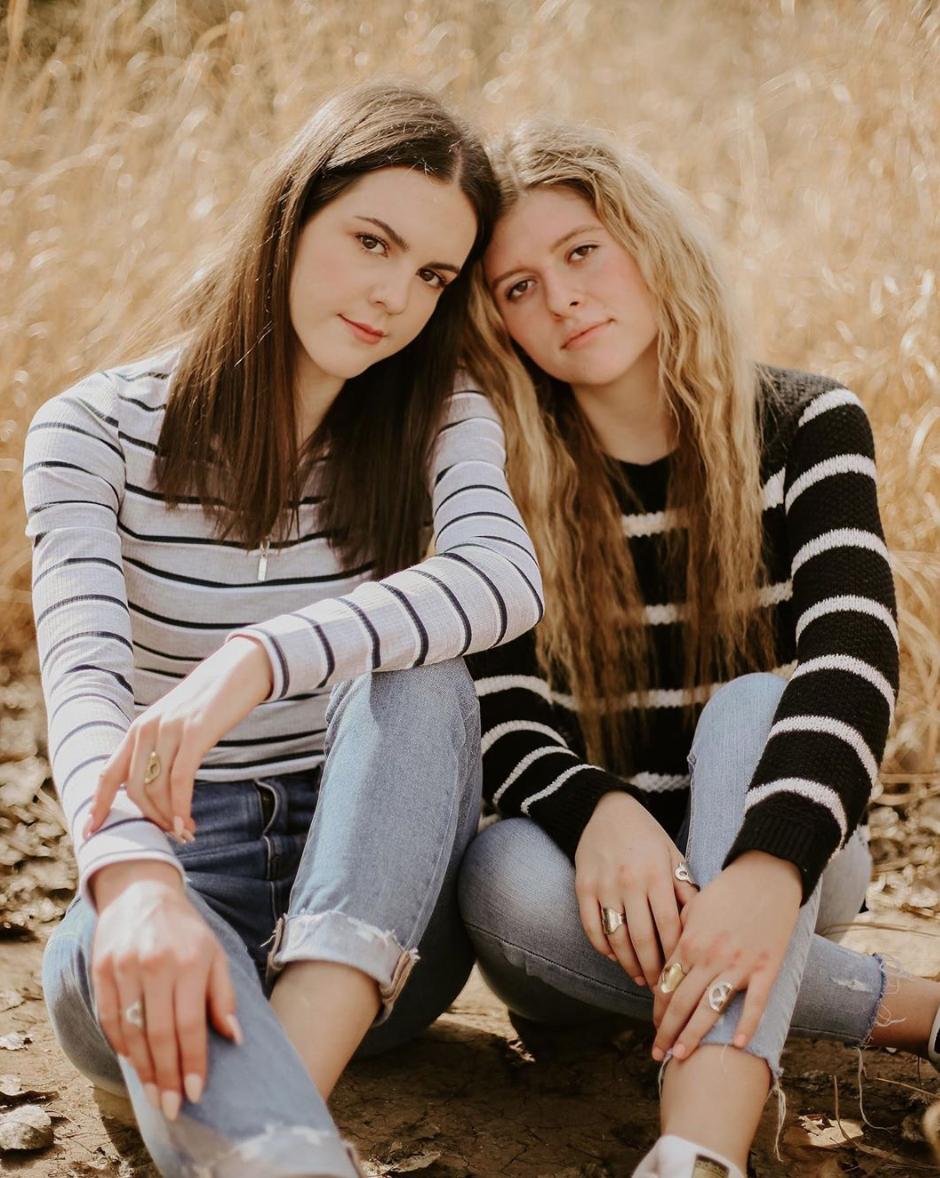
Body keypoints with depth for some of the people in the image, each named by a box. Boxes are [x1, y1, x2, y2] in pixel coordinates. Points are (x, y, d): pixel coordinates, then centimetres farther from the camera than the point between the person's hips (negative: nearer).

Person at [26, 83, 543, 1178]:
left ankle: (281, 1085, -42)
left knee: (415, 672, -29)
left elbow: (504, 576, -22)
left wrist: (254, 661, -38)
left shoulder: (441, 421, 2)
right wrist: (135, 880, -41)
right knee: (116, 952, -36)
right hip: (183, 872, -1)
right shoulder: (95, 430, -4)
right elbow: (82, 677, -19)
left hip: (374, 896, 1)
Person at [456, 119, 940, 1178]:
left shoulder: (805, 426, -6)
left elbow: (853, 659, -22)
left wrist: (769, 865, -41)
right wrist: (598, 813, -37)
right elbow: (504, 715, -13)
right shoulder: (503, 479, -4)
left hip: (780, 861, -1)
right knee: (506, 876, -33)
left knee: (748, 705, -32)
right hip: (593, 873, 1)